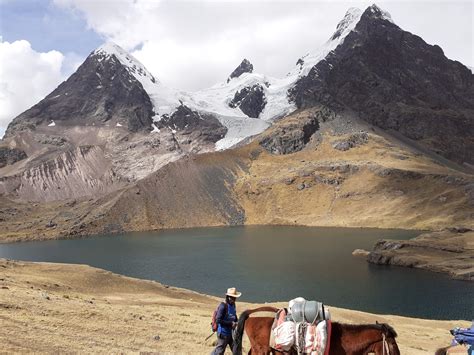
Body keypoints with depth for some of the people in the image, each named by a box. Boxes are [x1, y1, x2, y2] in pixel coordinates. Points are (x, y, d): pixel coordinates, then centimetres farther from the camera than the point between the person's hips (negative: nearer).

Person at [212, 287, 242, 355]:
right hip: (223, 333, -8)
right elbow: (218, 320, -24)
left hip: (231, 332, 8)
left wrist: (237, 322, -2)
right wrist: (231, 323, -24)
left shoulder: (233, 305, 4)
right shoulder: (223, 306, -20)